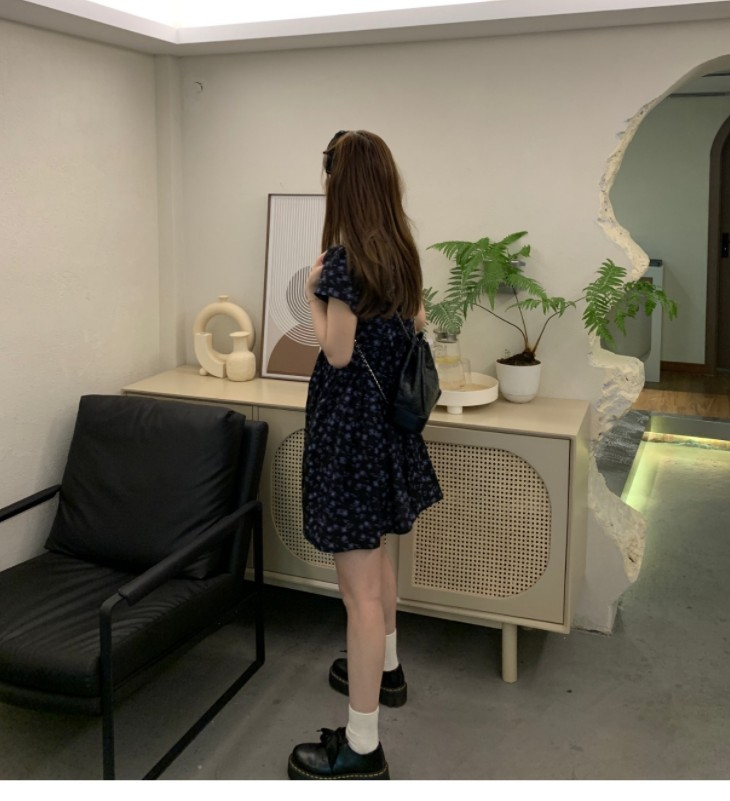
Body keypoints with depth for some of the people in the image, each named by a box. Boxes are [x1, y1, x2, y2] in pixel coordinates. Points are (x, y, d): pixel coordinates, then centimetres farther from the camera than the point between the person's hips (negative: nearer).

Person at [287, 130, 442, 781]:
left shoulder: (344, 257, -18)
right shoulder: (403, 252, 5)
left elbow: (338, 352, -18)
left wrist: (314, 296, -5)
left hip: (349, 422, -9)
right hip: (389, 417, 9)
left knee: (360, 585, -4)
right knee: (375, 553, 26)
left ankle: (362, 748, 6)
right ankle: (385, 667, 46)